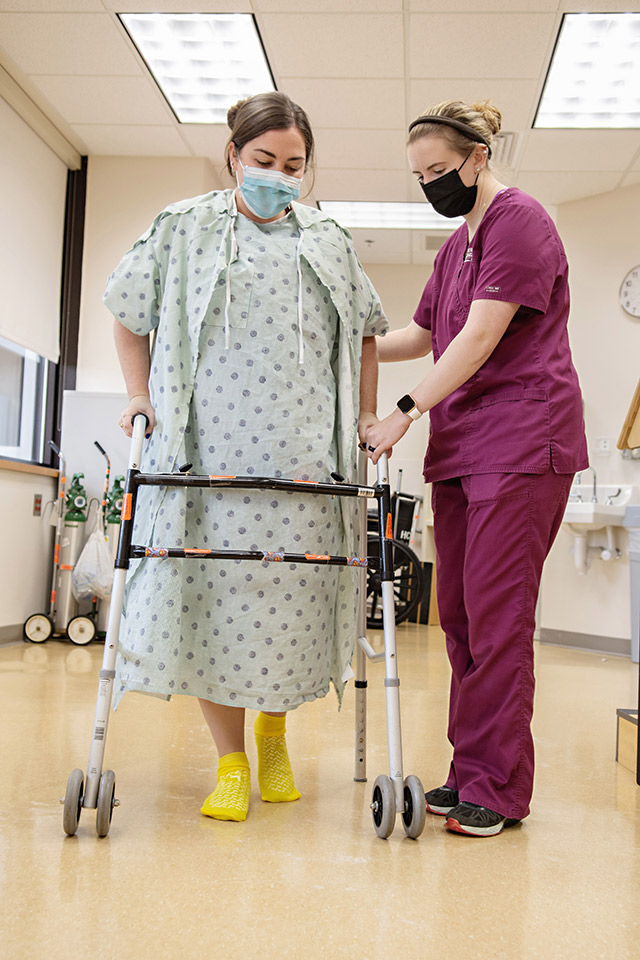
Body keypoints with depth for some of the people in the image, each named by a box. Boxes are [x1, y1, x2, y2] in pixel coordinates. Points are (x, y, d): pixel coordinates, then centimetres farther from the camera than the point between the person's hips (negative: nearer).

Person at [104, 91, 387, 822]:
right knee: (209, 591, -2)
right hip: (206, 449, -1)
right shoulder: (182, 229, 10)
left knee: (293, 594, 1)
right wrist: (140, 396, 7)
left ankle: (273, 735, 25)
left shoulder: (329, 242, 16)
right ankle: (230, 761, 12)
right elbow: (130, 317, 17)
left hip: (303, 457, 2)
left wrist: (366, 417, 14)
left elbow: (363, 332, 23)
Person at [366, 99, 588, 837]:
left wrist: (405, 414, -17)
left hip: (521, 443, -9)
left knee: (496, 616, -9)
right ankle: (470, 772, 16)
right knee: (459, 615, 7)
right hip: (460, 448, 9)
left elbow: (480, 339, -15)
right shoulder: (455, 245, 22)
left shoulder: (519, 221, -6)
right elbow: (421, 335, 30)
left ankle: (500, 789, 1)